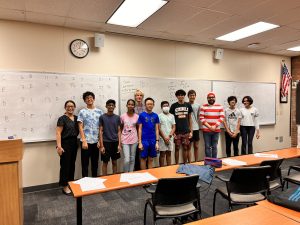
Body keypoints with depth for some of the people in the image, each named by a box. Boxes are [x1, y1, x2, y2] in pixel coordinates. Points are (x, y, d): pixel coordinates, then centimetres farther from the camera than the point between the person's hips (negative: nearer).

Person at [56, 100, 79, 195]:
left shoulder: (76, 118, 10)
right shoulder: (62, 119, -7)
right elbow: (58, 133, -12)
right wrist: (59, 146, -19)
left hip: (74, 143, 6)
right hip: (65, 143, -6)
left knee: (72, 164, 13)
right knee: (65, 165, 0)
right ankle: (64, 186, 11)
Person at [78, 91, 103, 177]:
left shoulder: (99, 111, 6)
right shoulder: (82, 112, 0)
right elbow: (80, 127, -4)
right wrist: (84, 141, -13)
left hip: (96, 141, 3)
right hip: (86, 141, -2)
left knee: (95, 162, 13)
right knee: (85, 162, 5)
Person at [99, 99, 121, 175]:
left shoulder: (117, 117, 4)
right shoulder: (102, 117, -3)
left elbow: (119, 131, 5)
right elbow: (100, 131, -4)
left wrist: (119, 144, -2)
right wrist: (101, 145, -9)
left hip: (115, 142, 3)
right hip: (106, 143, -2)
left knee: (114, 162, 12)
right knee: (105, 162, 5)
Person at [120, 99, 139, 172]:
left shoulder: (137, 116, -1)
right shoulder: (123, 116, -3)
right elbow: (120, 129, 5)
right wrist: (119, 140, 4)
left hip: (134, 140, 2)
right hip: (125, 140, -1)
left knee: (132, 159, 10)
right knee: (127, 159, -7)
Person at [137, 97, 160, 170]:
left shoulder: (155, 116, 5)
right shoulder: (142, 115, -2)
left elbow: (156, 129, 6)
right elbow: (140, 129, -2)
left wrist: (157, 142, 0)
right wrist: (140, 142, -8)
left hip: (153, 140, 3)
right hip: (144, 140, -2)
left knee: (151, 159, 11)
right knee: (143, 158, 5)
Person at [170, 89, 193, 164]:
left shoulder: (188, 105, 4)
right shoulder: (174, 106, -1)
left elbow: (190, 119, 9)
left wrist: (191, 131, 5)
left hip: (186, 131, 2)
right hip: (177, 131, -1)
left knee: (185, 148, 9)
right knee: (177, 148, 5)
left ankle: (185, 164, 22)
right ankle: (176, 165, 17)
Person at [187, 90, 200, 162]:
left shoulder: (198, 105, 6)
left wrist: (197, 122, 4)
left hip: (196, 128, 4)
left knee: (196, 146, 12)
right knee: (189, 147, 5)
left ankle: (196, 162, 24)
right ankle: (189, 163, 14)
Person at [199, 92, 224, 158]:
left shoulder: (219, 107, 6)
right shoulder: (203, 107, 1)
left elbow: (222, 118, 1)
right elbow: (201, 118, -4)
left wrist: (215, 126, -10)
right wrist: (209, 126, -12)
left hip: (216, 130, 2)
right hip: (206, 130, -1)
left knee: (214, 147, 8)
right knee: (207, 147, 3)